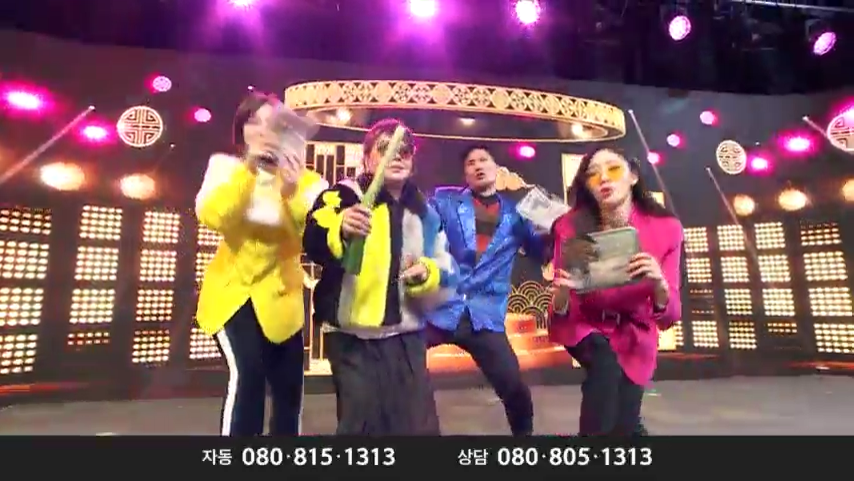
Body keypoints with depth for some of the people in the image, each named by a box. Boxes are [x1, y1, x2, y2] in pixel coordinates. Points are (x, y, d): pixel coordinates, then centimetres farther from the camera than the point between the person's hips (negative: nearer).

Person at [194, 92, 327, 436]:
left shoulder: (303, 178, -5)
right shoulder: (225, 166, -3)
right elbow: (210, 216, -22)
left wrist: (292, 195, -31)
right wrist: (248, 168, -29)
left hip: (278, 295, 1)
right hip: (232, 290, -1)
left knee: (289, 387, 9)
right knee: (246, 374, -20)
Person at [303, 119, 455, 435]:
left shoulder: (424, 211, 11)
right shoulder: (344, 195, -4)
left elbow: (446, 272, 13)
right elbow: (314, 244, -24)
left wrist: (427, 274, -8)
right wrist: (341, 232, -45)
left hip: (408, 337, 5)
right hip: (354, 337, -4)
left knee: (420, 425, 13)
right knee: (361, 424, 4)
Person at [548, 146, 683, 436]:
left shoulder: (666, 228, -17)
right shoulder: (571, 226, -20)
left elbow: (668, 318, -17)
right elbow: (560, 316, -19)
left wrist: (659, 283, -37)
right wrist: (562, 291, -42)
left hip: (634, 335, 2)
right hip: (584, 326, -1)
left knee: (622, 426, -1)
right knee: (605, 363, -33)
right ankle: (596, 428, -6)